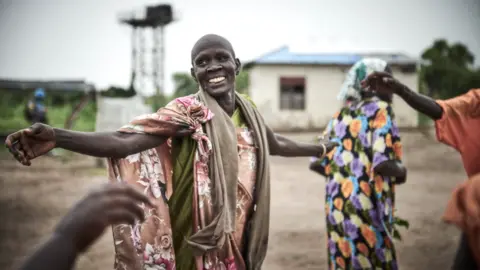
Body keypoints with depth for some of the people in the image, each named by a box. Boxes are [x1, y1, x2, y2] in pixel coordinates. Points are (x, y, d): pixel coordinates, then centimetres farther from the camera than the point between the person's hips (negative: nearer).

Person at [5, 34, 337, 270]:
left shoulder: (248, 110, 4)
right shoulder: (187, 111, -14)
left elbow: (275, 143, 26)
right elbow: (124, 142, -28)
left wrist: (321, 148, 40)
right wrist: (57, 137, -43)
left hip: (241, 239, 6)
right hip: (202, 242, -6)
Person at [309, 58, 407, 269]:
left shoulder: (340, 115, 13)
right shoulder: (379, 109, -6)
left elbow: (316, 163, 11)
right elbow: (383, 163, -19)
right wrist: (401, 172, 1)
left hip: (336, 206, 7)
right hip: (366, 207, -7)